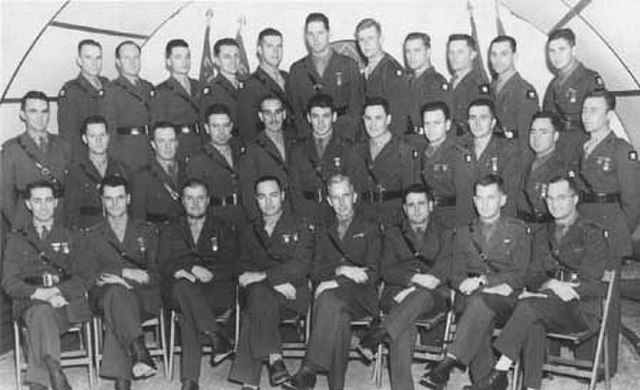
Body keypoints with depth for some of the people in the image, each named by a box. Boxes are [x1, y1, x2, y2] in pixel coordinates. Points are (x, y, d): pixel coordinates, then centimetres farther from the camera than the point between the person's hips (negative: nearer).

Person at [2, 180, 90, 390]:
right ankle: (55, 373, -47)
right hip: (29, 305, 0)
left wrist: (57, 291, -11)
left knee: (40, 315, -34)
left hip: (66, 305, 0)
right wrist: (38, 293, -12)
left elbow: (82, 278, 10)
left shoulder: (70, 237, 20)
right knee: (41, 312, -36)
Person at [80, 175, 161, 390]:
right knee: (116, 292, -38)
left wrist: (118, 278, -10)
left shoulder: (146, 231, 19)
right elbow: (88, 277, 5)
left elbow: (156, 274, 10)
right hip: (104, 297, 0)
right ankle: (140, 352, -46)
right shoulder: (91, 236, 19)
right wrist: (125, 272, -14)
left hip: (142, 297, 0)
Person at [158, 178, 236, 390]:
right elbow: (163, 265, 8)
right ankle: (215, 335, -42)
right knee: (183, 285, -37)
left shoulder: (223, 229, 19)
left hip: (218, 291, -1)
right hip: (178, 293, 1)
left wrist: (206, 273, -13)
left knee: (189, 312, -34)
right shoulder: (170, 232, 23)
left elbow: (231, 265, 6)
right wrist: (192, 268, -13)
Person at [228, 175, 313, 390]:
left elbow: (300, 266, -4)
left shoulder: (299, 228, 12)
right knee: (259, 294, -35)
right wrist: (275, 281, -11)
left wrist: (263, 275, -16)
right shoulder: (249, 233, 22)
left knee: (252, 313, -32)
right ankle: (274, 358, -34)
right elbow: (243, 269, 8)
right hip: (259, 290, 2)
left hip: (292, 296, -2)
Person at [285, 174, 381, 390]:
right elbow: (316, 272, 12)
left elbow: (372, 274, 1)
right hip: (332, 293, 3)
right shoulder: (324, 234, 25)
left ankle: (308, 372, -39)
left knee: (329, 301, -37)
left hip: (360, 296, -3)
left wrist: (337, 282, -14)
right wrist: (340, 270, -10)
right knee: (340, 317, -35)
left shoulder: (370, 230, 13)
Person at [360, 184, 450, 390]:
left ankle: (383, 332, -51)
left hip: (433, 296, -1)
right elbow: (387, 271, 8)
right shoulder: (393, 235, 23)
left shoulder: (444, 233, 20)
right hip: (397, 296, 1)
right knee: (405, 329, -33)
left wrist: (415, 288, -13)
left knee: (421, 295, -40)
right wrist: (414, 278, -13)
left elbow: (444, 270, 4)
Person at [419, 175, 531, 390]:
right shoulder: (463, 232, 20)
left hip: (505, 301, -2)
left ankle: (448, 364, -44)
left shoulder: (518, 231, 12)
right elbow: (455, 276, 11)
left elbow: (520, 276, 2)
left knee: (481, 301, -36)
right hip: (472, 297, 2)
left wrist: (483, 281, -14)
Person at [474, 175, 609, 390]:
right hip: (549, 308, 4)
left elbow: (592, 286, -6)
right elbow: (535, 278, 13)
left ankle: (500, 372, -32)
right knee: (533, 322, -33)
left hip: (582, 310, -4)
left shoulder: (593, 235, 3)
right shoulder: (543, 238, 21)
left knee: (529, 306, -32)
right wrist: (551, 284, -14)